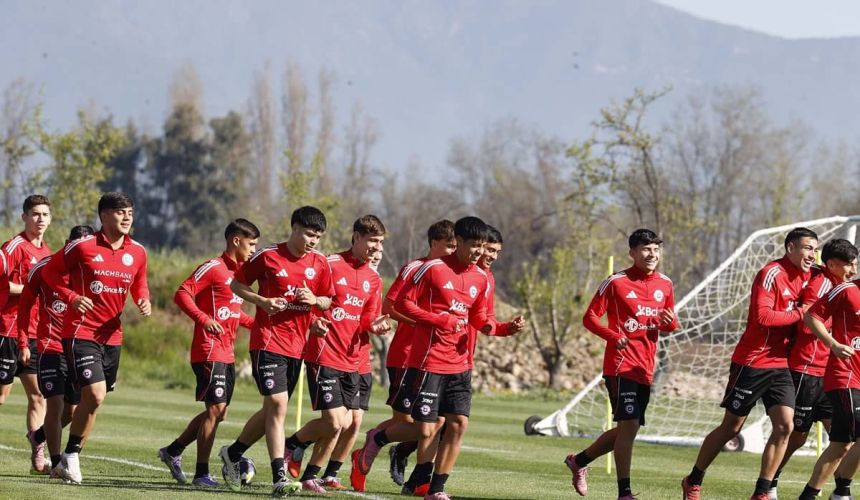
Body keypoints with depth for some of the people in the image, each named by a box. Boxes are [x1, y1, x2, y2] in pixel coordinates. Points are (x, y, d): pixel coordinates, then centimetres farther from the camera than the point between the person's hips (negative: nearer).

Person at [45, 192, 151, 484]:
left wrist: (144, 302, -3)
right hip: (81, 332, -6)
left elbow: (138, 286, 20)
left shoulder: (137, 253, 5)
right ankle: (71, 457, -2)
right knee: (95, 394, -17)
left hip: (112, 335, 6)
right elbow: (50, 272, 1)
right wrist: (71, 297, -14)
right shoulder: (82, 247, -9)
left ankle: (70, 458, 21)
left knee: (92, 399, 8)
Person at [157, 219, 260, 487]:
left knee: (218, 412, 11)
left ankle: (173, 451, 25)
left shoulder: (240, 272, 17)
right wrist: (204, 319, -27)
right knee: (216, 407, -12)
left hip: (226, 353, 9)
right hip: (209, 351, -9)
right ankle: (201, 473, -8)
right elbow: (182, 294, -16)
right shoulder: (214, 268, -10)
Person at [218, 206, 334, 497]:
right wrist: (262, 301, -13)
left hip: (296, 346, 6)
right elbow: (236, 285, 3)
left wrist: (315, 300, -9)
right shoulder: (268, 257, -6)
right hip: (268, 340, -6)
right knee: (277, 404, -15)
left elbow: (328, 302, 15)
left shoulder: (320, 263, 6)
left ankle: (233, 453, 33)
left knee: (273, 410, 12)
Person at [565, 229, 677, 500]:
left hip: (645, 368, 7)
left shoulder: (665, 284, 10)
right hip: (621, 364, -7)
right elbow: (590, 317, -5)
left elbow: (670, 324, 20)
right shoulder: (616, 282, -7)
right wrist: (614, 336, -22)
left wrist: (670, 322, -5)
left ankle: (579, 461, 34)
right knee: (629, 425, -16)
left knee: (626, 430, 12)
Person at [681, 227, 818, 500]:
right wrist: (799, 314, -19)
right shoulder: (771, 273, -16)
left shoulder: (805, 277, 8)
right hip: (752, 362, -7)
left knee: (784, 426, -8)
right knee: (731, 426, 3)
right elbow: (762, 316, -25)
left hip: (780, 364, 7)